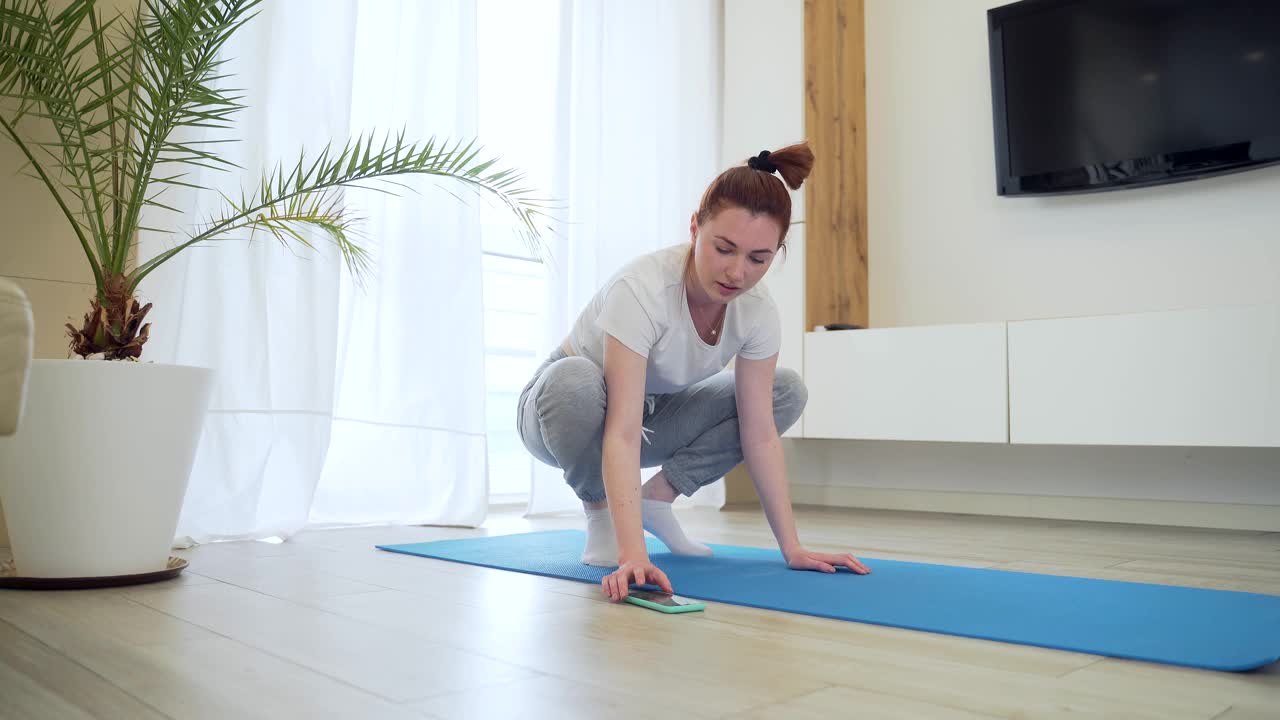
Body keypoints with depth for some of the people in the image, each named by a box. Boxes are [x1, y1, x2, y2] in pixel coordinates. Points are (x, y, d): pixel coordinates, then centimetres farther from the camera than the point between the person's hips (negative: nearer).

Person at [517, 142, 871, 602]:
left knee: (787, 392, -9)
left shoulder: (757, 311, -19)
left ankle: (656, 498, -2)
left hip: (650, 412, 5)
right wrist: (632, 555, -52)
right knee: (575, 380, -41)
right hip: (561, 407, -5)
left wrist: (792, 547, -20)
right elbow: (622, 433, -43)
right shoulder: (642, 289, -36)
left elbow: (760, 433, -16)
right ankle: (600, 512, -11)